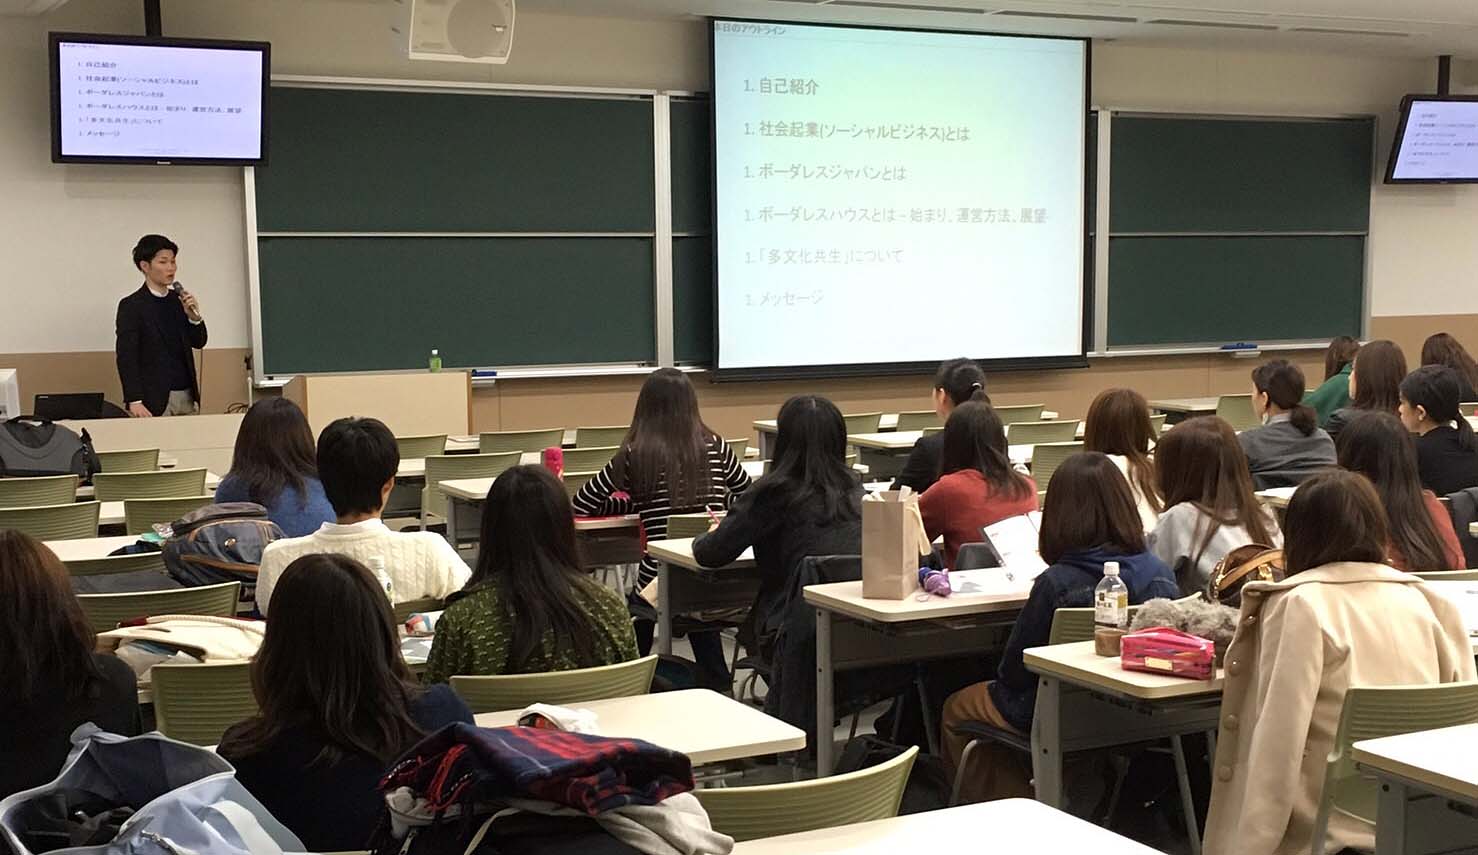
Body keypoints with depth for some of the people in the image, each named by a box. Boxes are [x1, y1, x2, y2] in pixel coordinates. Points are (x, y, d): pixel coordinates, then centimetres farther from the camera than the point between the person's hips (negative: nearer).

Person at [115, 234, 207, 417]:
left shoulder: (178, 300, 11)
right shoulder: (131, 306, -5)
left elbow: (199, 342, 16)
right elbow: (126, 358, -9)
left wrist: (194, 316, -5)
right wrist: (134, 401, -17)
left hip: (186, 397, 5)